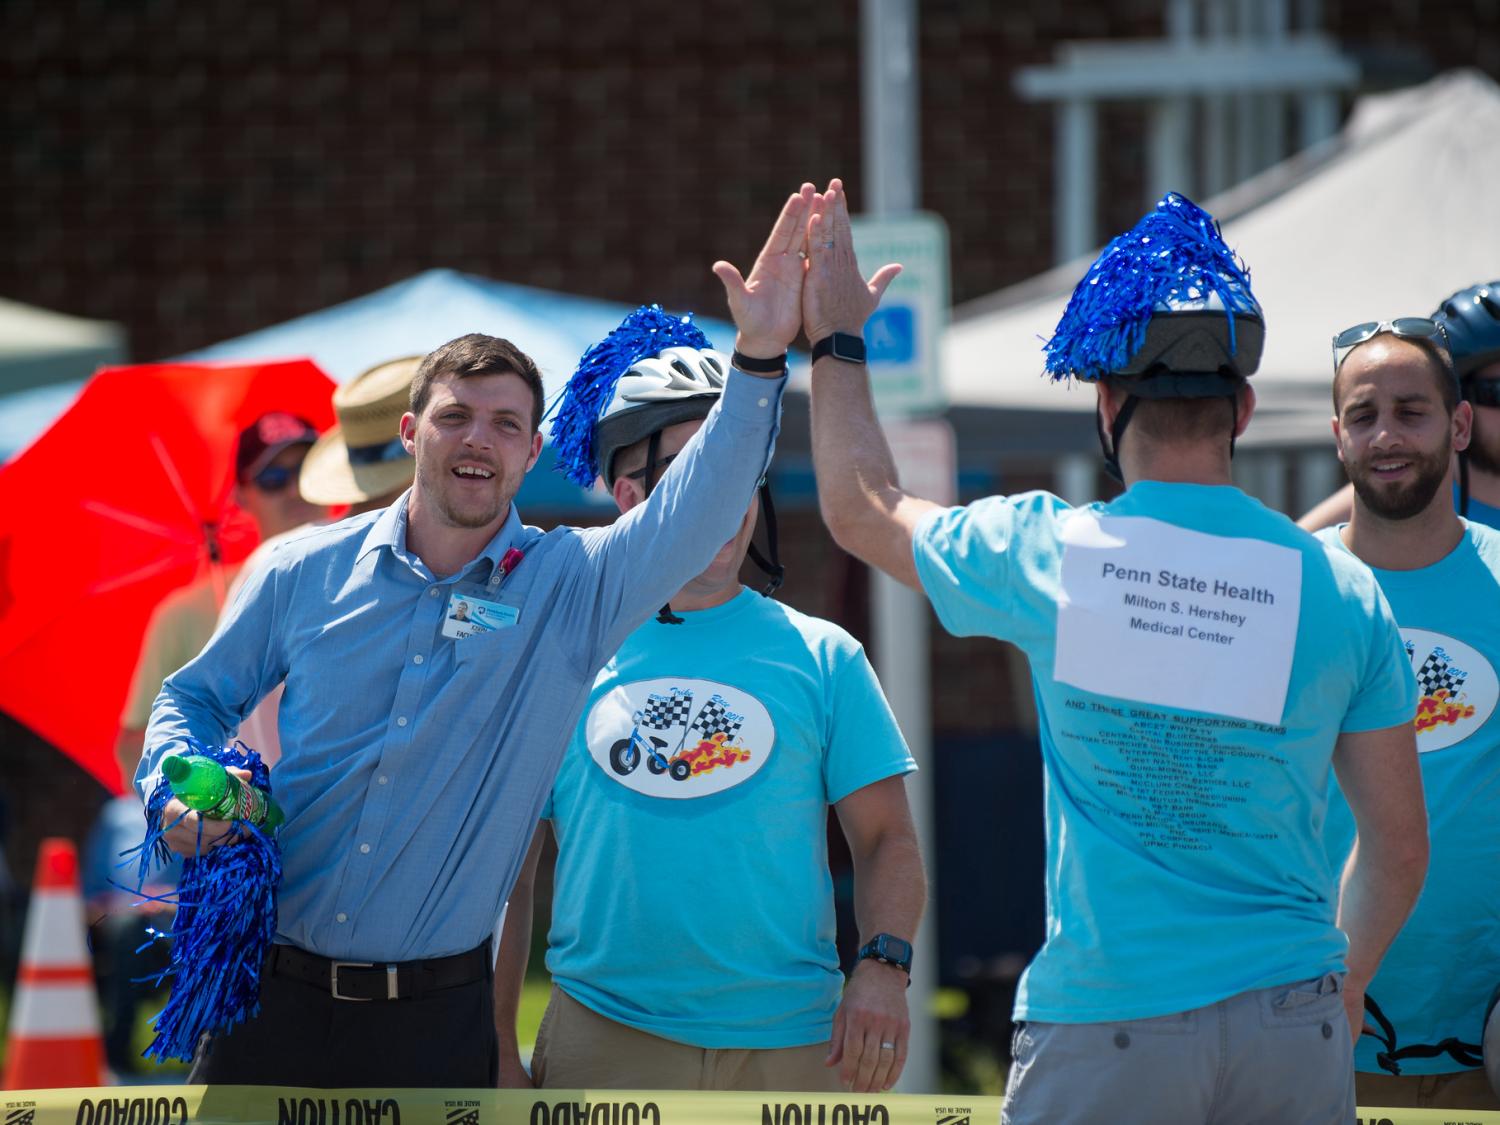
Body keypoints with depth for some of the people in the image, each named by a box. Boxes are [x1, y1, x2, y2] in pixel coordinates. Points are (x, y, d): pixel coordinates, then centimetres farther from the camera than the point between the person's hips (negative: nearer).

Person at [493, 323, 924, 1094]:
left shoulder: (820, 656, 8)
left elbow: (885, 840, 6)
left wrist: (883, 964, -13)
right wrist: (498, 1052, 1)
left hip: (793, 1047, 1)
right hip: (606, 1048, -1)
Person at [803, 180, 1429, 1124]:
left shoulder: (1046, 556, -4)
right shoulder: (1342, 592, -1)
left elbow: (863, 507, 17)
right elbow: (1400, 851, 6)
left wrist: (837, 342, 30)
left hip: (1102, 1025, -1)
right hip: (1293, 1026, 1)